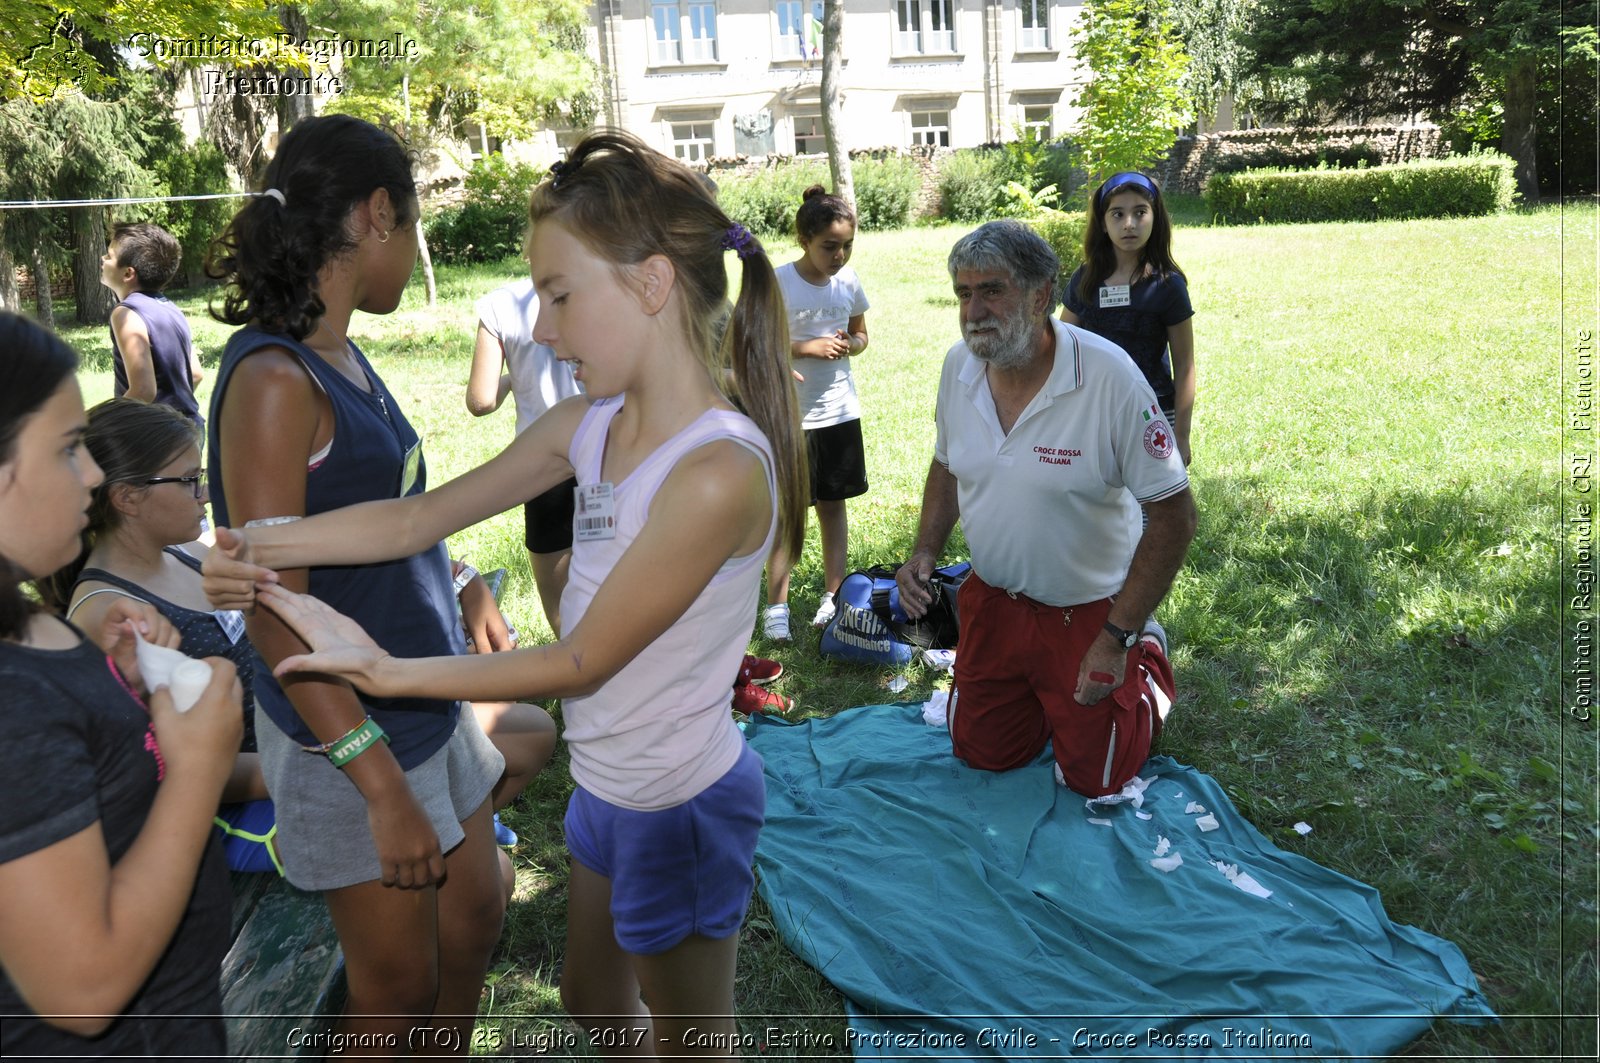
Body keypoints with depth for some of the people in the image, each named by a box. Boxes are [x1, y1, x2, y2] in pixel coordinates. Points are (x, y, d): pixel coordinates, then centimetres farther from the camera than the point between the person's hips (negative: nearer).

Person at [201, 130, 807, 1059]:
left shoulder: (718, 471, -31)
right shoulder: (590, 427, -5)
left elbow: (581, 661, -24)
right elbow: (424, 516, 0)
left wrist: (386, 671, -18)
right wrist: (257, 546, -11)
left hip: (682, 807, -7)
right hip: (608, 786, 8)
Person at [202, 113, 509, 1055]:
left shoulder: (342, 355, 4)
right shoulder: (274, 379, -22)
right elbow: (274, 613, -23)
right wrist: (383, 788, -23)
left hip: (427, 694, 8)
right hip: (351, 730, -8)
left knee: (476, 915, 22)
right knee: (398, 983, 11)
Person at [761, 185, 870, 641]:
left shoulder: (849, 280, 2)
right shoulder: (778, 283, -13)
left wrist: (848, 344, -8)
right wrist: (806, 348, -19)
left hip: (839, 411, 5)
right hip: (790, 415, -4)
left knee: (833, 502, 13)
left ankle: (833, 595, 25)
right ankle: (776, 604, 11)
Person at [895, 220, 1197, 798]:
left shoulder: (1109, 376, -25)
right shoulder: (959, 366, -8)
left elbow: (1174, 515, -20)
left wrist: (1116, 638, -22)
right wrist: (925, 552, -5)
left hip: (1084, 613, -4)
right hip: (991, 600, 5)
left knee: (1093, 777, 11)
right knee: (982, 755, 17)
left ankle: (1146, 664, 36)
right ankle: (1036, 689, 44)